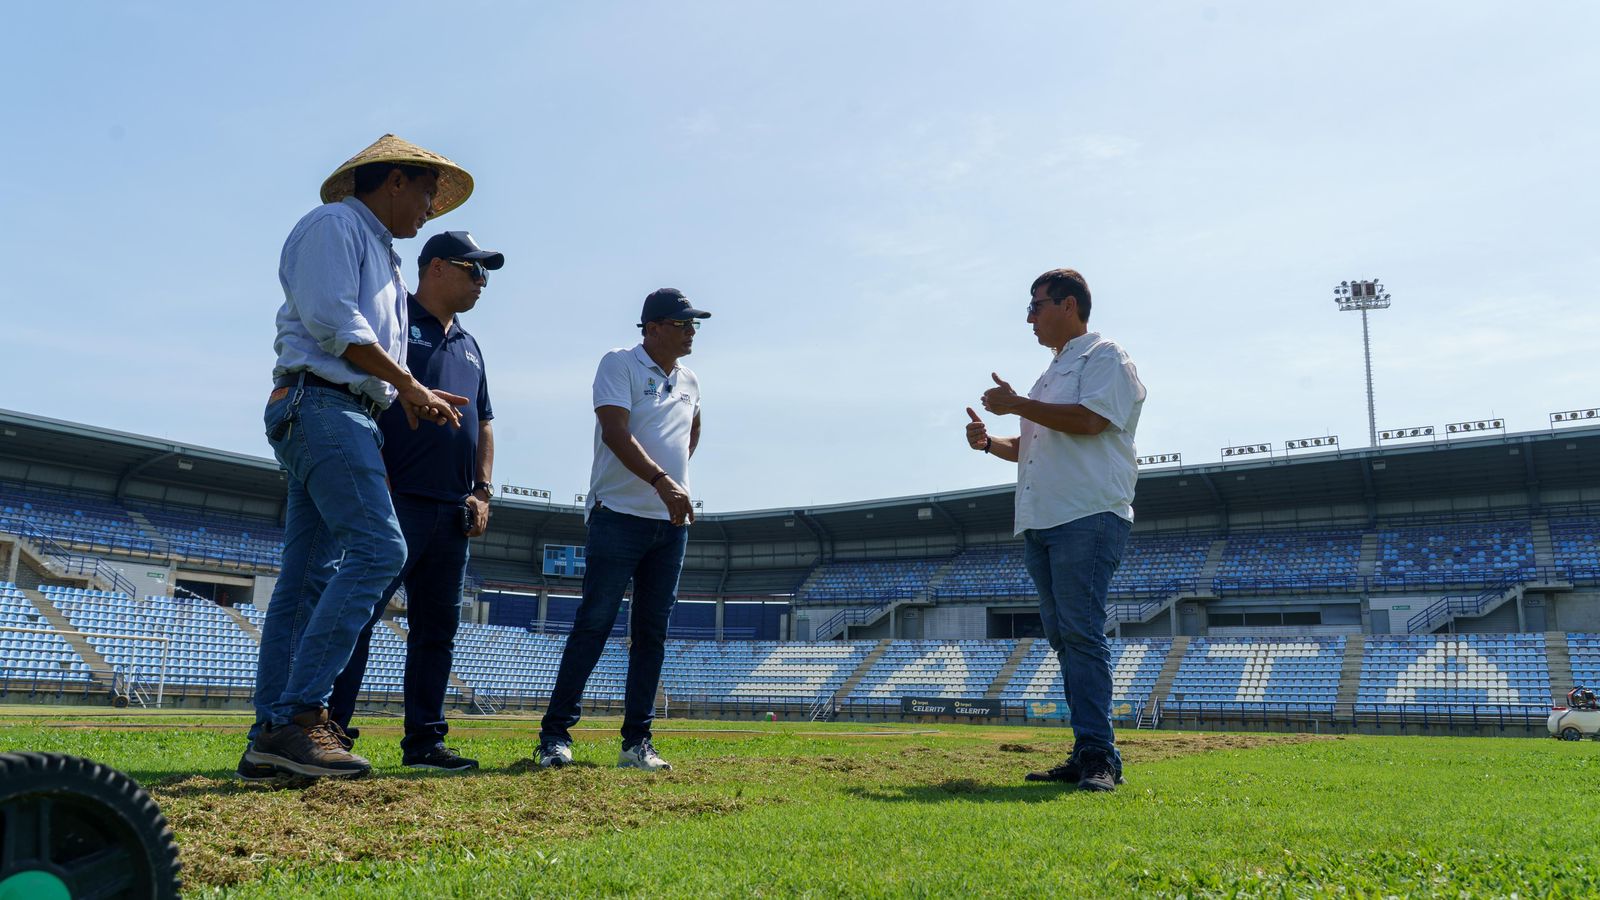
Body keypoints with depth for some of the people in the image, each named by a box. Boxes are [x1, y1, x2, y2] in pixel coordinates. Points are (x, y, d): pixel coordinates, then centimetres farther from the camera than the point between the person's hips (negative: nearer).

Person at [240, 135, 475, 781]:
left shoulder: (381, 254, 29)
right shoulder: (334, 225, 0)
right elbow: (334, 323, -13)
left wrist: (414, 397, 13)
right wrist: (409, 384, -8)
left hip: (346, 416, 10)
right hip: (322, 405, -10)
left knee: (308, 579, 3)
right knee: (378, 548, -21)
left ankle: (270, 740, 3)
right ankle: (301, 715, -22)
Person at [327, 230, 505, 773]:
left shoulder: (469, 347, 23)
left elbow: (484, 423, 24)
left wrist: (482, 491, 11)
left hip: (453, 511, 8)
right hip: (399, 500, -8)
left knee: (438, 627, 8)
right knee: (362, 610, -12)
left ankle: (424, 742, 13)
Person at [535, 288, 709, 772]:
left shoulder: (689, 382, 15)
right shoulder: (620, 365, -4)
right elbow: (616, 432, -18)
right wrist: (661, 481, -31)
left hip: (672, 522, 6)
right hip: (619, 515, -6)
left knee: (652, 633, 5)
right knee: (594, 624, -8)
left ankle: (637, 742, 10)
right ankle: (555, 734, -1)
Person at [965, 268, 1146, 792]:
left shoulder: (1105, 357, 1)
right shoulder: (1051, 374, 27)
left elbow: (1089, 419, -17)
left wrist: (1018, 405, -11)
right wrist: (990, 443, 13)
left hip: (1088, 518, -9)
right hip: (1040, 524, 9)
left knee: (1081, 634, -15)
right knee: (1063, 638, 5)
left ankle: (1097, 756, -13)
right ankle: (1087, 756, 8)